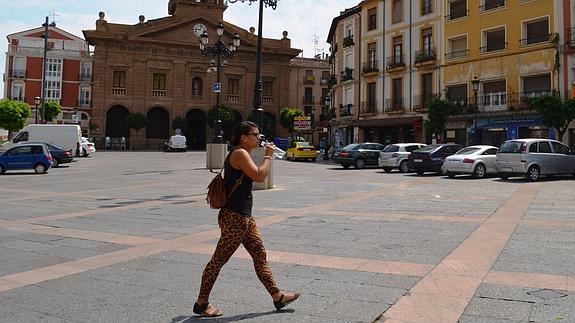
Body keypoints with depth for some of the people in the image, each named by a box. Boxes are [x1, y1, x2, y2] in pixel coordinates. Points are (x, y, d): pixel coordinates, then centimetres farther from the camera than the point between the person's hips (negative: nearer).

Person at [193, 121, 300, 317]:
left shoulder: (241, 154, 17)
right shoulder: (239, 153, -14)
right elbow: (260, 176, -23)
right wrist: (268, 156, -11)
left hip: (244, 217, 10)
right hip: (234, 218, -10)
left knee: (260, 256, 13)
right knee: (218, 260, 0)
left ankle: (277, 297, 22)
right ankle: (201, 303, 13)